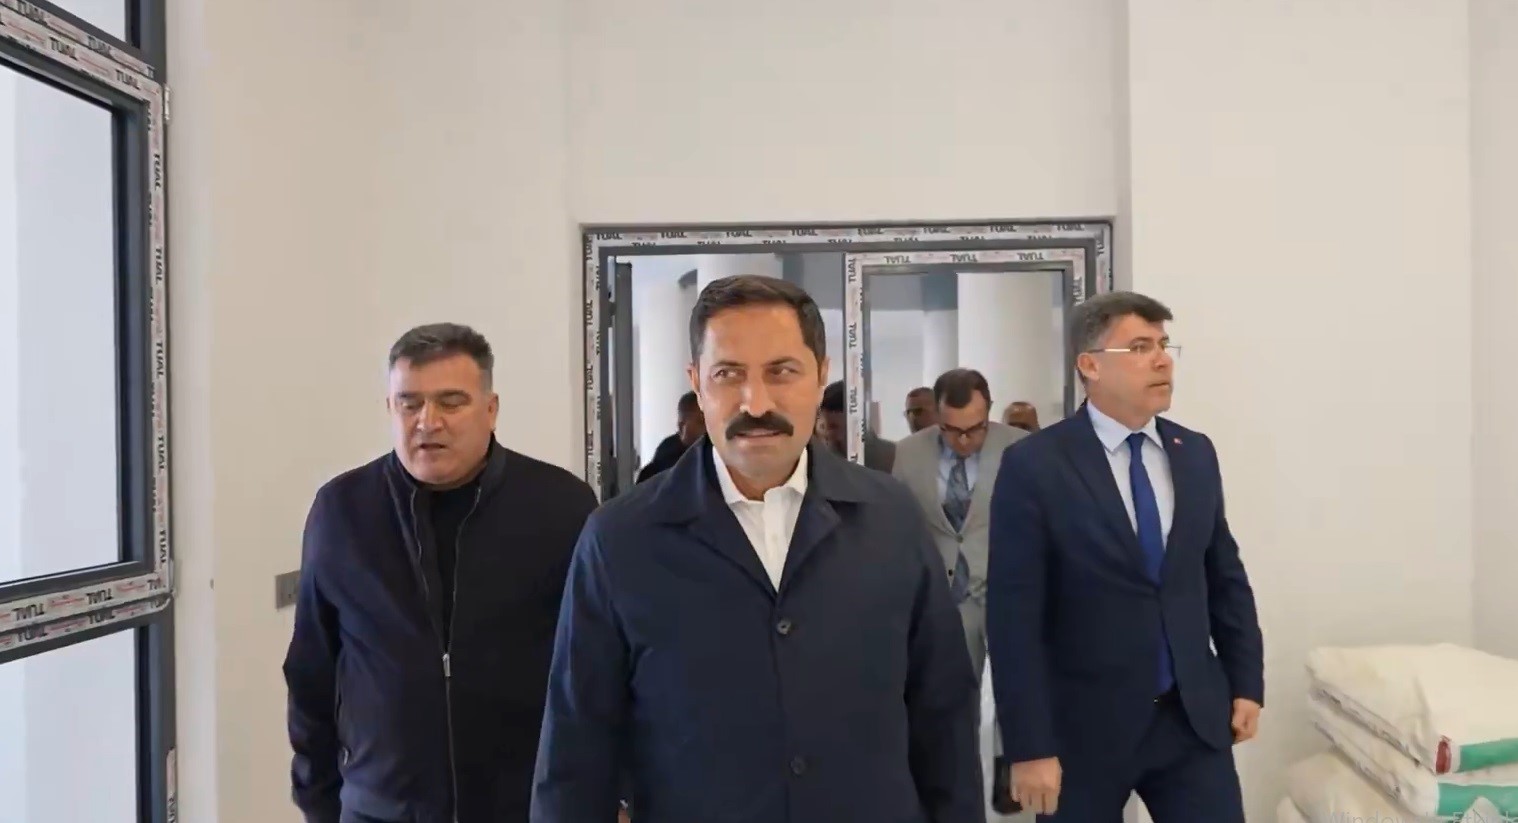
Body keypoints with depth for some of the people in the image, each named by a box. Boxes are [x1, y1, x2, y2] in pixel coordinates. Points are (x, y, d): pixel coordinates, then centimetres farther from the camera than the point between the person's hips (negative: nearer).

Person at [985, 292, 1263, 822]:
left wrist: (1246, 682, 10)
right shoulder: (1033, 466, -12)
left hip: (1195, 717, 4)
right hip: (1083, 725, -4)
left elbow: (1225, 576, 14)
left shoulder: (1196, 453, 5)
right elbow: (1013, 618, -14)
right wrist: (1030, 746, -15)